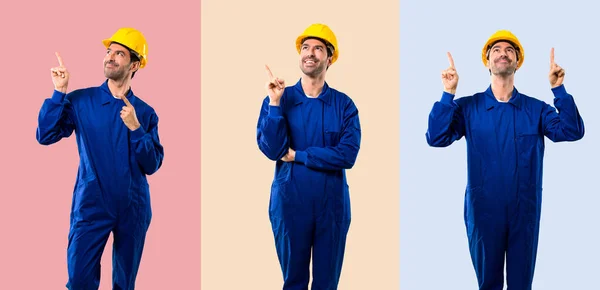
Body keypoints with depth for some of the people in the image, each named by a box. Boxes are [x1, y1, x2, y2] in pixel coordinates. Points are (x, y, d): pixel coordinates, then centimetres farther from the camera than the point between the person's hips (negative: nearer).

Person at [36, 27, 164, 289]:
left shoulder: (145, 113, 2)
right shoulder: (80, 100, -1)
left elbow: (152, 165, -3)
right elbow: (45, 136, -10)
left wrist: (135, 128, -15)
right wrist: (59, 93, -16)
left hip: (133, 209, 2)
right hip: (91, 206, -2)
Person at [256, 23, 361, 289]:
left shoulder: (344, 104, -2)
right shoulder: (277, 99, 0)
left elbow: (348, 155, -14)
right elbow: (272, 149, -11)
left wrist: (297, 155, -12)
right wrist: (275, 103, -18)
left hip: (332, 204, 0)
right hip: (289, 202, 0)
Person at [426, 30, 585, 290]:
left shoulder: (536, 109, 3)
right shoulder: (468, 107, 0)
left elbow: (572, 131, -9)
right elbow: (436, 138, -12)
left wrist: (559, 89, -14)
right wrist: (448, 94, -17)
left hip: (525, 210, 1)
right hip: (483, 210, -1)